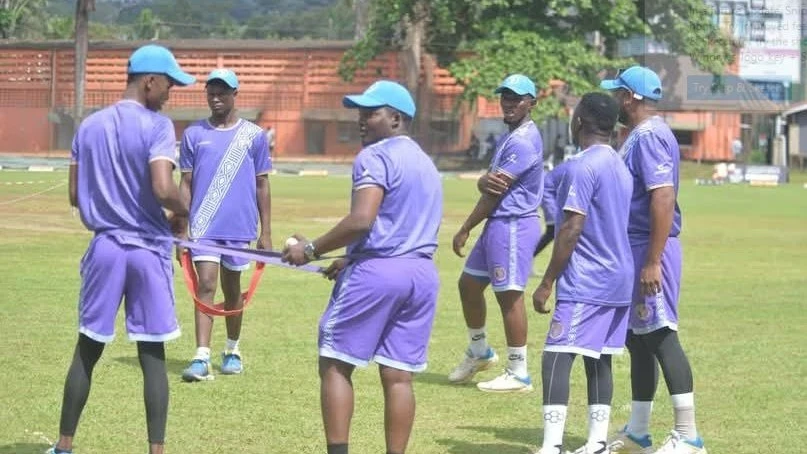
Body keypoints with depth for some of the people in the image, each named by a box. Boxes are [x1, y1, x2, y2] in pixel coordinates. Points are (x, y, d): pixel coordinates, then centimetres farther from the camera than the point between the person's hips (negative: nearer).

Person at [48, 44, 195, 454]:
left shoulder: (89, 127, 7)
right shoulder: (157, 126, -10)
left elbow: (75, 195, 9)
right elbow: (163, 188, -22)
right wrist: (182, 214, -3)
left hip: (104, 248, 4)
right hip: (148, 250, -4)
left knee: (87, 351, 11)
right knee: (152, 355, 2)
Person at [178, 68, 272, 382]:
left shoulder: (253, 135, 3)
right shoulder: (194, 134, 4)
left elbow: (262, 185, 6)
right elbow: (185, 184, 5)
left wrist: (266, 233, 4)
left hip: (239, 227, 1)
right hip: (203, 227, -1)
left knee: (232, 289, 13)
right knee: (206, 285, -11)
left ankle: (232, 351, 30)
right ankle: (201, 358, -16)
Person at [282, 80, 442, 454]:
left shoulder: (375, 156, -8)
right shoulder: (426, 164, 20)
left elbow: (361, 220, -20)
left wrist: (311, 250, -11)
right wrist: (351, 260, 23)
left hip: (377, 272, -8)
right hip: (423, 273, 8)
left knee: (335, 364, -1)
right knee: (398, 375, 6)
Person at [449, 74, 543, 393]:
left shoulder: (523, 141, -16)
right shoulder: (509, 138, 18)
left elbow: (495, 193, -17)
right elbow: (486, 184, 10)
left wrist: (465, 230, -11)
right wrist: (485, 181, -17)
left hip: (514, 225, -11)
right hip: (498, 224, 11)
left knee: (509, 296, -8)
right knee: (469, 284, 18)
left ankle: (518, 374, -3)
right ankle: (479, 352, 34)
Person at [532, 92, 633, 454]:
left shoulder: (582, 167, -13)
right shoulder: (620, 167, 14)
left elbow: (571, 230, -17)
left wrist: (547, 282, -13)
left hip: (585, 284, -9)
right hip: (619, 280, 9)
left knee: (556, 359, -11)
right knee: (598, 362, 13)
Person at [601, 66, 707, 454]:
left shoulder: (649, 137, -16)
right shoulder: (638, 136, 16)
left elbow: (664, 199, -24)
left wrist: (653, 262, -27)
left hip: (650, 251, -11)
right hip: (632, 249, 11)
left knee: (660, 337, -10)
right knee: (637, 340, 14)